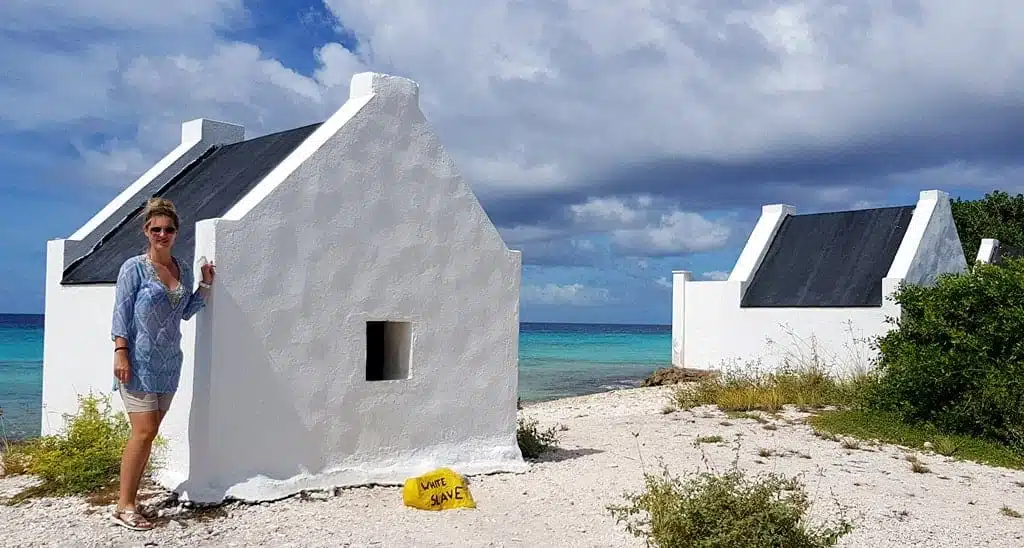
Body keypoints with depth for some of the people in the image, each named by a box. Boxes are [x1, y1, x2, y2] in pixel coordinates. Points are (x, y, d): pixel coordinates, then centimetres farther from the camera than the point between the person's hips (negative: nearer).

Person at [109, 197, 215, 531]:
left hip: (168, 364, 6)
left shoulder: (183, 270, 11)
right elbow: (121, 313, -8)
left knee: (148, 433, 8)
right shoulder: (134, 268, -5)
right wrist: (120, 352, -16)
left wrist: (206, 285, 8)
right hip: (139, 363, -6)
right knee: (144, 432, -10)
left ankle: (128, 502, 16)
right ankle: (124, 507, -2)